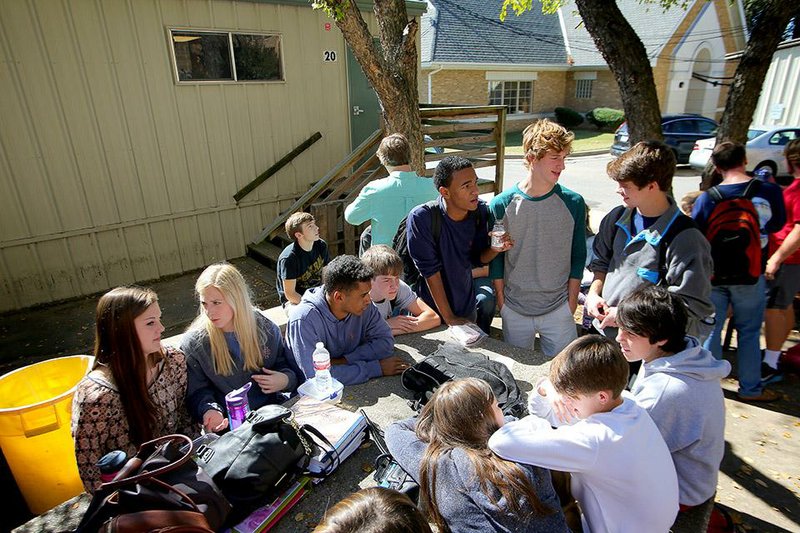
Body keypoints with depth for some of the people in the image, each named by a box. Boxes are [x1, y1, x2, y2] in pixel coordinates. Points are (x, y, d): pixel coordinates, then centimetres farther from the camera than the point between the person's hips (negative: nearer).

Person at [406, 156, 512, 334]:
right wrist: (449, 317, -16)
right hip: (431, 310, -4)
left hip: (467, 308, 5)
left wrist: (495, 249, -22)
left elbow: (477, 259, 0)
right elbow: (430, 270, -21)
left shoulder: (480, 211, -12)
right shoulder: (421, 217, -27)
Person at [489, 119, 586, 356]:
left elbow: (578, 256, 3)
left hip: (558, 309, 0)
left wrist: (572, 300, 2)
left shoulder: (573, 203, -5)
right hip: (514, 310, 0)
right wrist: (501, 300, 0)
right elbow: (495, 257, 0)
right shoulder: (501, 205, -8)